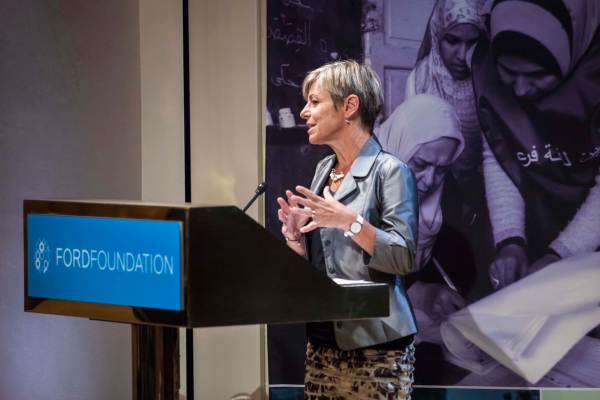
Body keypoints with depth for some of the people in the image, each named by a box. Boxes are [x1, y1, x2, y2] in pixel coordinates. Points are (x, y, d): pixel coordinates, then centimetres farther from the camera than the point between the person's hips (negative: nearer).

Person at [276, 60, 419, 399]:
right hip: (322, 341, 7)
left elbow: (405, 258, -15)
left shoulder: (390, 171, -8)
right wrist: (296, 235, 1)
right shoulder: (324, 170, 14)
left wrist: (350, 222, -23)